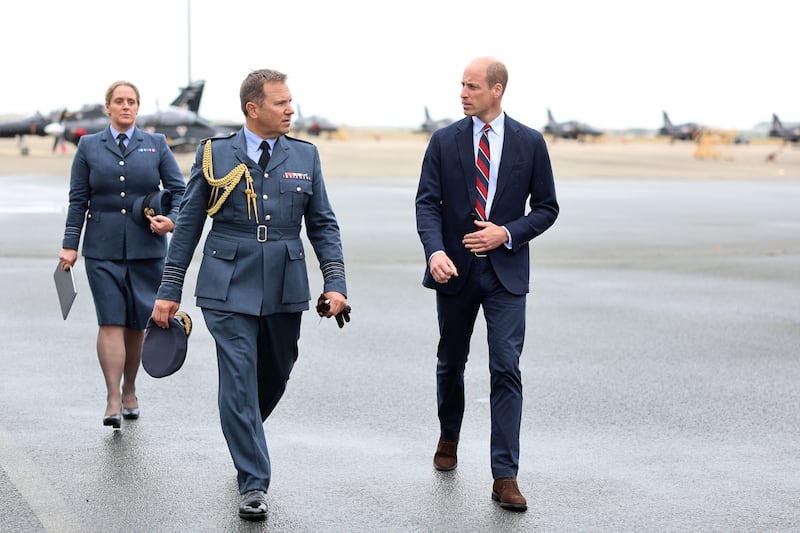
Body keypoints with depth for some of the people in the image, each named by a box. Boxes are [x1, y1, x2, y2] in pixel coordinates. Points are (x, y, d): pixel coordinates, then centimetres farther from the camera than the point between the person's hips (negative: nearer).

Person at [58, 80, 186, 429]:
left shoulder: (156, 144, 9)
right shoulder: (89, 146, 8)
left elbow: (179, 189, 6)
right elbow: (78, 199, 6)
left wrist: (172, 219, -14)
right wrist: (70, 244, 0)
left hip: (146, 247, 1)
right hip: (103, 248, -1)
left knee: (137, 323, 6)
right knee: (111, 322, -9)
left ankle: (130, 391, 22)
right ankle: (113, 400, -10)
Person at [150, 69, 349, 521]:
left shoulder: (305, 156, 6)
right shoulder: (215, 154, 0)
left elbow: (323, 225, 8)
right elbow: (188, 225, 3)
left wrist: (335, 283, -4)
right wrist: (170, 291, 1)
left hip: (285, 290, 3)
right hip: (229, 287, -3)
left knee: (275, 377, 12)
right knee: (239, 380, -7)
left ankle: (245, 438, 42)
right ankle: (253, 483, 1)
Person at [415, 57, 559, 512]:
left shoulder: (530, 143, -1)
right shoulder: (444, 141, 1)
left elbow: (547, 207, 4)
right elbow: (427, 202, -5)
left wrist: (507, 233, -13)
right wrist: (435, 250, -23)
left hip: (505, 272, -2)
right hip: (455, 270, 2)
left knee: (506, 370, -9)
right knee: (451, 362, 16)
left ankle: (505, 477, -8)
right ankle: (449, 437, 43)